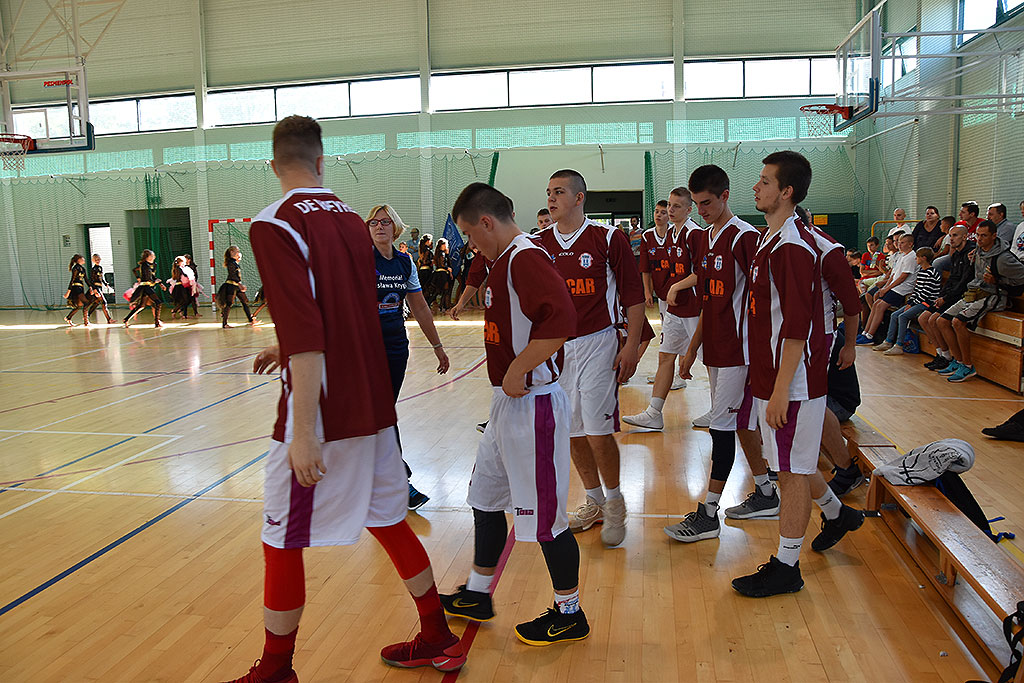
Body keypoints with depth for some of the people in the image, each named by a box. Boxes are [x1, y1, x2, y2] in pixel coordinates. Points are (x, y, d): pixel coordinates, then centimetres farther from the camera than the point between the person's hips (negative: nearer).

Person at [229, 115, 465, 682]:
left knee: (283, 540, 9)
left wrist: (304, 432, -22)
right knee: (388, 518, 18)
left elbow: (306, 337, -22)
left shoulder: (276, 225, -13)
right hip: (373, 403, 7)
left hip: (324, 412, -7)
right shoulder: (351, 220, 9)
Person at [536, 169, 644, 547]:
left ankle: (614, 503, 16)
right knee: (573, 432, 11)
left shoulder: (608, 238, -5)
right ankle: (594, 502, 29)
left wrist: (632, 345, -8)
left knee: (598, 431, -7)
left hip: (596, 343, -4)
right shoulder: (538, 243, 6)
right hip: (553, 346, 4)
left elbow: (633, 296, -2)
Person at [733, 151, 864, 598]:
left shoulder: (792, 247, -20)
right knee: (791, 463, 22)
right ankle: (837, 514, 45)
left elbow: (797, 327, -23)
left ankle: (785, 567, 14)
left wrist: (781, 390, -23)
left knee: (792, 469, 2)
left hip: (792, 381, -10)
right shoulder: (772, 239, 12)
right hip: (772, 375, 10)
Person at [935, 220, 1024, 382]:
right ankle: (958, 361, 4)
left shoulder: (1002, 258, -16)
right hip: (972, 295, 9)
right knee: (943, 321, -2)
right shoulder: (979, 251, 9)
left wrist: (996, 282, -14)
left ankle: (968, 366, -15)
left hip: (992, 296, -9)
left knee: (958, 322, -28)